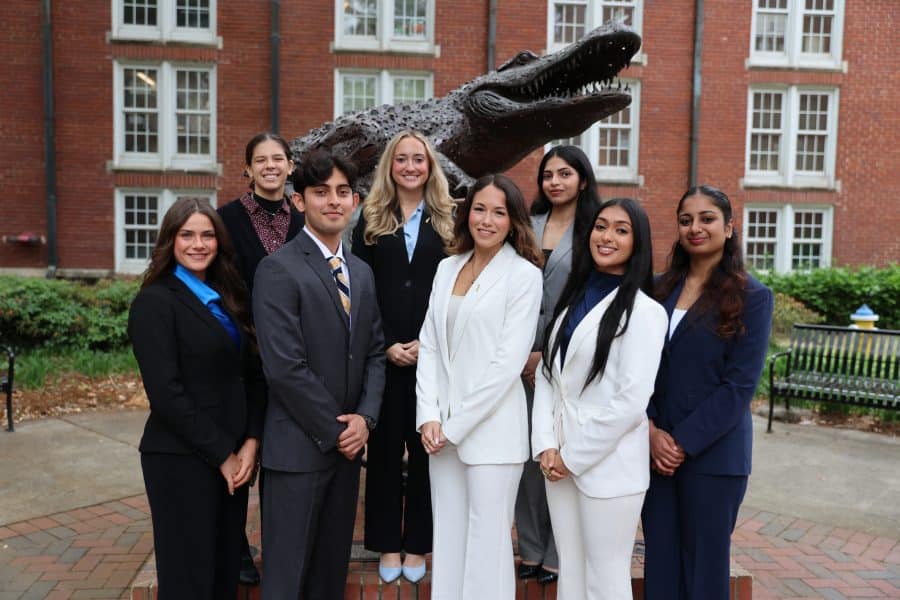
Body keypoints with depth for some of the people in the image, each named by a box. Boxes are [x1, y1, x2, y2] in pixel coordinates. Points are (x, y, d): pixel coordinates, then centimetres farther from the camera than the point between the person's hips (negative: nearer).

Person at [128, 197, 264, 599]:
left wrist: (250, 442, -3)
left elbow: (250, 376, 9)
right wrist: (221, 455, -12)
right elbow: (166, 393, -16)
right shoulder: (155, 302, -9)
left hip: (234, 457, 6)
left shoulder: (226, 299, 11)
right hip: (182, 460, -6)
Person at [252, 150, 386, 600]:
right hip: (299, 446, -6)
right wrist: (334, 430, -12)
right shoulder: (278, 268, -11)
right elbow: (284, 367, -18)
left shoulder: (362, 272, 12)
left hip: (347, 444, 6)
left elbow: (374, 352, 11)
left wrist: (365, 418, -3)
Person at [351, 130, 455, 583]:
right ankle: (387, 543, 20)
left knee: (425, 447, 6)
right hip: (382, 354, 0)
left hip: (432, 354, 0)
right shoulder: (370, 220, 7)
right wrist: (385, 345, -8)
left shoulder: (447, 220, 7)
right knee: (385, 447, 7)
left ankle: (417, 544, 20)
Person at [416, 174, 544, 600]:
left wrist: (457, 425, -11)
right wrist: (429, 417, -3)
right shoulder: (447, 268, 9)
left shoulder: (523, 274, -7)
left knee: (486, 541, 4)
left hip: (491, 429, -5)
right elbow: (428, 346, 7)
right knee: (447, 538, 14)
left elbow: (509, 361, -13)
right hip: (442, 427, 5)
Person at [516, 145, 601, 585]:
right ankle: (531, 548, 20)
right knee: (526, 454, 7)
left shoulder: (594, 231, -1)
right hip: (522, 358, 4)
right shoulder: (527, 226, 11)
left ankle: (558, 554, 15)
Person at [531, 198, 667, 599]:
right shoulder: (572, 298, 10)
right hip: (560, 460, 6)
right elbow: (547, 374, 7)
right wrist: (546, 445, -4)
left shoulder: (643, 311, -10)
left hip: (608, 465, -6)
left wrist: (575, 458, -11)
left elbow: (631, 402, -16)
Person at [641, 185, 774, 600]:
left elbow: (740, 385, -11)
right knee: (660, 566, 11)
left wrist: (684, 442, -14)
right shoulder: (660, 289, 8)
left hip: (712, 455, -4)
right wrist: (651, 430, -8)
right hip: (656, 451, 4)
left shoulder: (752, 297, -5)